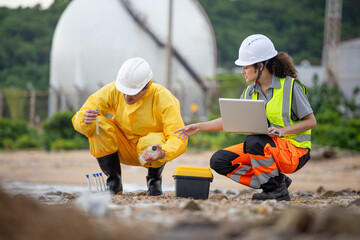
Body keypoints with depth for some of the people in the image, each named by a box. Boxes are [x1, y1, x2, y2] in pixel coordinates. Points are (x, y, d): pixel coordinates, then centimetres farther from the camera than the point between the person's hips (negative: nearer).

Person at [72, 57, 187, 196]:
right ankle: (114, 182, -6)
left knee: (151, 141, -37)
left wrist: (163, 154, -49)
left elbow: (179, 139, -27)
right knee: (98, 124, -23)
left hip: (150, 149, -2)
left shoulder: (162, 98, -24)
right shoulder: (112, 91, -18)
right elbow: (78, 120, -17)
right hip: (123, 150, 3)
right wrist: (85, 120, -43)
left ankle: (154, 179, 0)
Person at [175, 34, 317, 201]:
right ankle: (274, 182, -3)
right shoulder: (250, 92, 10)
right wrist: (199, 127, 7)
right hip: (264, 147, 7)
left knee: (254, 142, -36)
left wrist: (283, 130, -23)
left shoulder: (290, 86, -9)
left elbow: (311, 121, -9)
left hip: (294, 150, -7)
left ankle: (277, 190, -16)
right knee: (219, 161, -9)